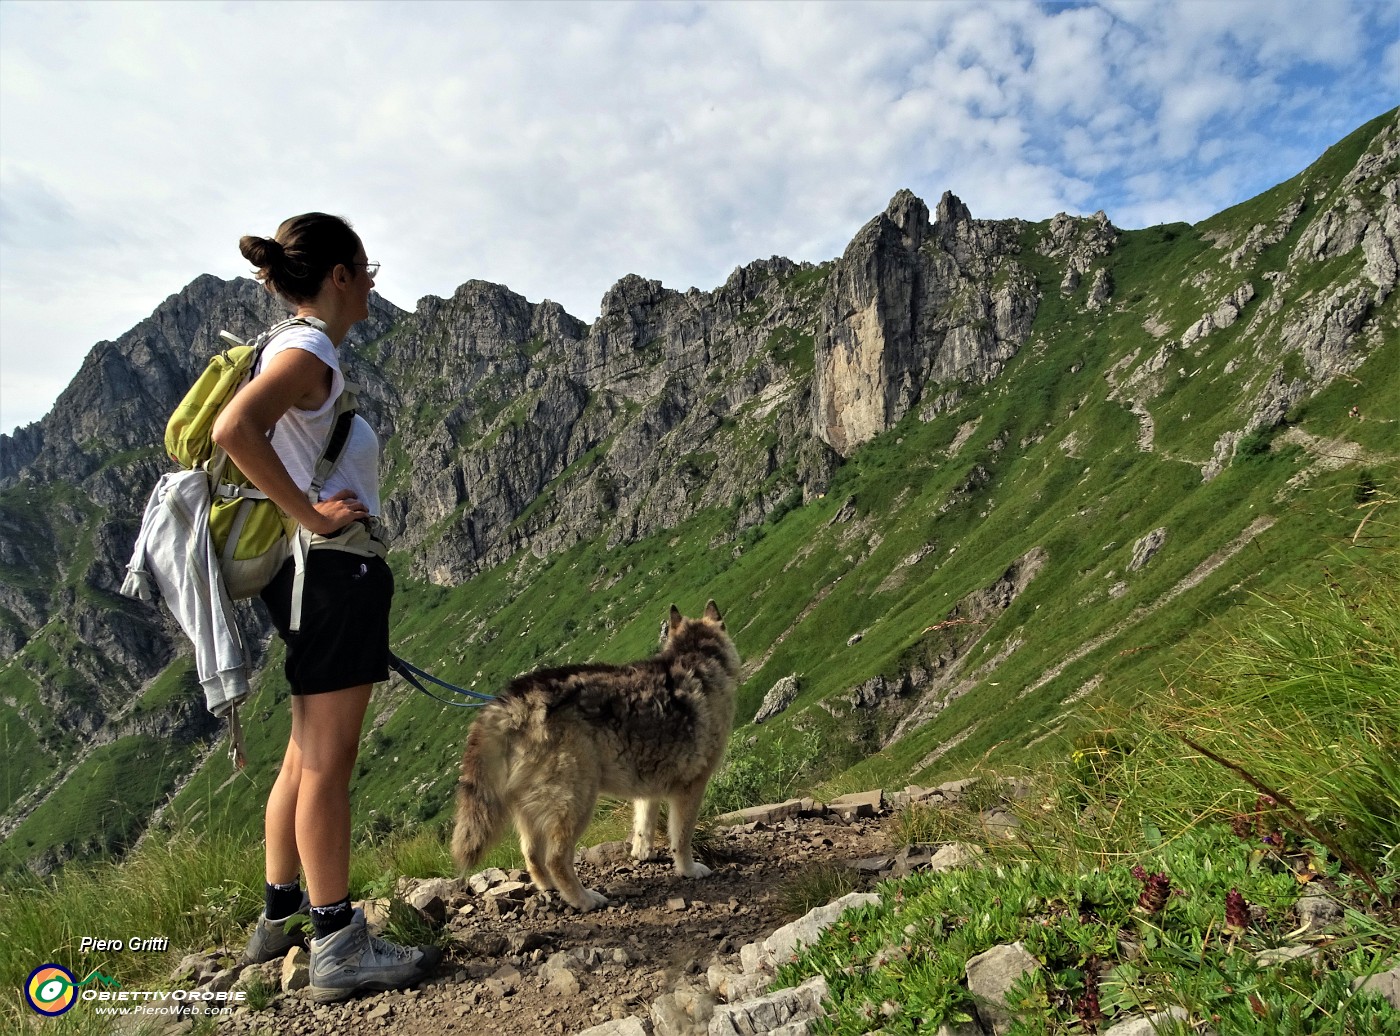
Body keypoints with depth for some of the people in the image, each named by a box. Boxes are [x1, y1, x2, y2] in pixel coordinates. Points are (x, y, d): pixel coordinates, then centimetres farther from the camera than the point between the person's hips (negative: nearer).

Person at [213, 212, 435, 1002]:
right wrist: (310, 515, -25)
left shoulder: (307, 350, 16)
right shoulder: (308, 352, -13)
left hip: (324, 575, 10)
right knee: (328, 761, -4)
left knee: (308, 756, 18)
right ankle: (339, 950, 7)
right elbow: (235, 428, -31)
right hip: (334, 571, -10)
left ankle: (281, 916, 32)